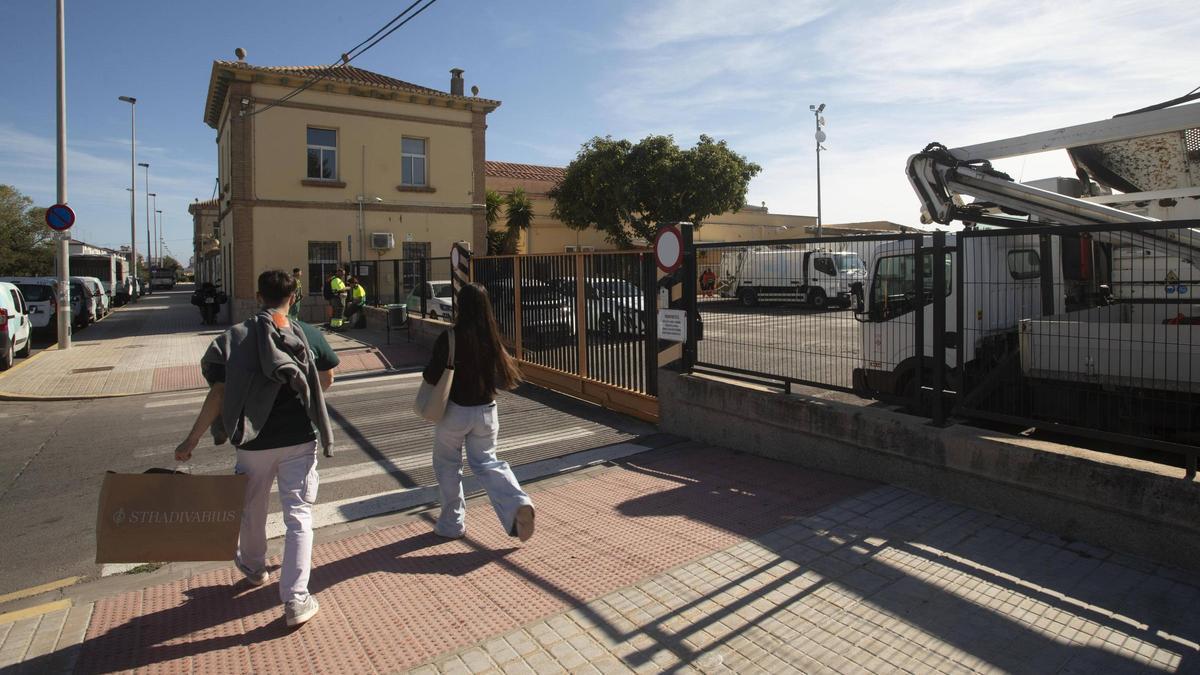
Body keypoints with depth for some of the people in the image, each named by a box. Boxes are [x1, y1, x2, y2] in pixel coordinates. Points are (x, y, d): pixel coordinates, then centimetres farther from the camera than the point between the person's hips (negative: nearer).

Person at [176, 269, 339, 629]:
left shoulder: (236, 337, -6)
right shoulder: (309, 335, -4)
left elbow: (218, 393, -10)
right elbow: (326, 380, 6)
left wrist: (191, 440, -3)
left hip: (254, 441, 1)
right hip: (300, 440, 0)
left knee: (252, 509, 24)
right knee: (299, 516, 5)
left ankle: (254, 568, 49)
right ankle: (296, 600, 4)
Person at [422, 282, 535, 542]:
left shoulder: (449, 338, -17)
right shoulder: (493, 339, -6)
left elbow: (431, 376, -14)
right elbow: (508, 379, -1)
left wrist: (427, 373, 7)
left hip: (455, 411, -3)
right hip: (486, 411, 4)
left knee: (447, 465, 18)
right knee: (486, 462, 16)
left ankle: (452, 523, 26)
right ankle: (518, 503, -6)